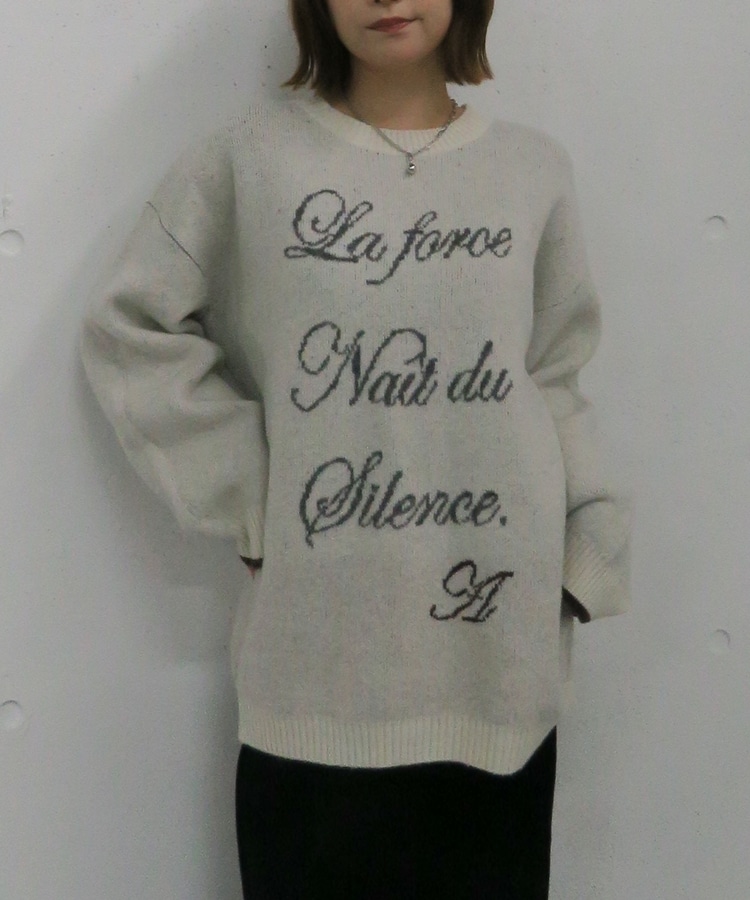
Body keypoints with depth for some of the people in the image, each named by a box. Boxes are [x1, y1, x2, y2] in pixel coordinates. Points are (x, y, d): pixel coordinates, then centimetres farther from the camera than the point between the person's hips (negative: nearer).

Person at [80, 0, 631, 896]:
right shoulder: (251, 155, -1)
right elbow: (129, 329, 1)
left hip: (499, 653, 2)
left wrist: (586, 555, 1)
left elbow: (554, 384, 9)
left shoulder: (536, 169, 6)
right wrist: (248, 493, -5)